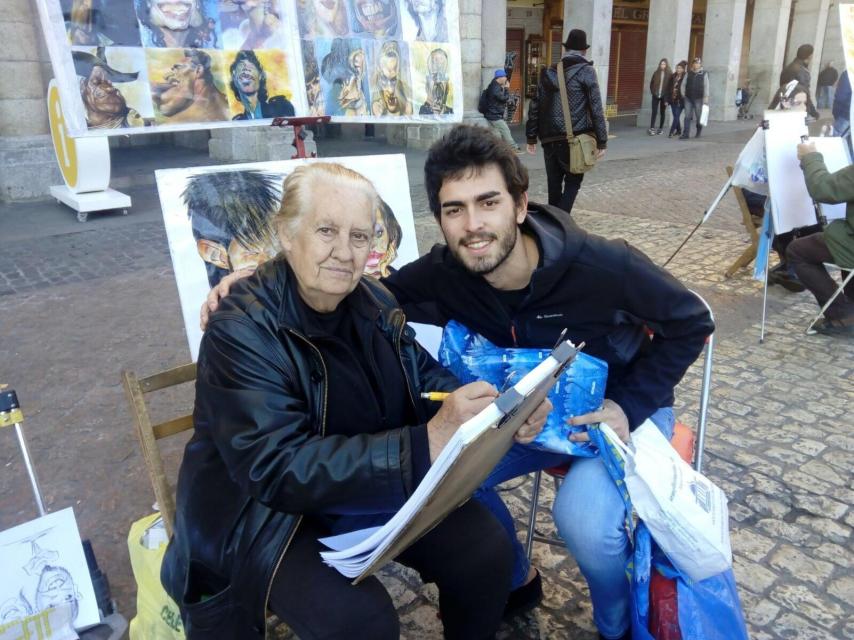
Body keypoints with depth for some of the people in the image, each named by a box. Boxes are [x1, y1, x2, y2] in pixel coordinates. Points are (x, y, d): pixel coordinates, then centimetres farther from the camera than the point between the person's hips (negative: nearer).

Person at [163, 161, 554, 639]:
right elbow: (278, 469, -30)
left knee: (487, 550, -9)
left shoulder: (372, 302, -3)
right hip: (270, 513, -5)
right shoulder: (242, 331, -23)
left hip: (381, 487, 6)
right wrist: (426, 444, -39)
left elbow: (425, 378, 3)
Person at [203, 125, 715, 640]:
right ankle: (517, 581, 17)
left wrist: (631, 405, -23)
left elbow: (690, 321, -13)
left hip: (624, 408, -3)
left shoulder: (603, 265, -29)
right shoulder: (444, 275, -19)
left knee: (584, 517, -29)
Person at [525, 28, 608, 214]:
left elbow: (534, 107, 11)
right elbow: (596, 108, -7)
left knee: (554, 184, 13)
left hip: (549, 139, 4)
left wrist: (531, 137, 16)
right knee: (573, 181, 5)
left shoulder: (549, 72, 11)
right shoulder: (586, 71, -3)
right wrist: (602, 141, -4)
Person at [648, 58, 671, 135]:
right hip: (656, 96, 1)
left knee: (662, 112, 8)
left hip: (664, 97, -1)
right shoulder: (656, 73, 4)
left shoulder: (670, 74, -2)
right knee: (654, 112, -6)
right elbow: (651, 83, 12)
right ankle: (652, 128, -10)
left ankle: (660, 128, 15)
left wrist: (667, 97, -10)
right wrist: (653, 92, 1)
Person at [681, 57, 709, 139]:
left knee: (699, 116, 7)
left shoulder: (704, 74, 0)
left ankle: (699, 130, 30)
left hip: (698, 98, -2)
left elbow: (706, 86, -3)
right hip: (688, 98, 2)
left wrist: (706, 97, -10)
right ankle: (686, 134, -4)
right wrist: (683, 94, 6)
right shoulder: (689, 73, 9)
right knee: (687, 116, -3)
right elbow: (684, 84, 12)